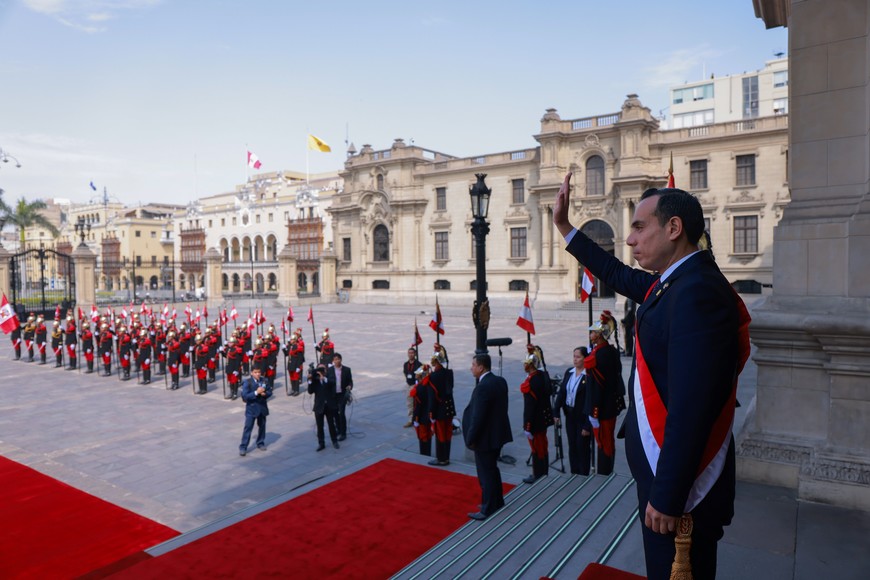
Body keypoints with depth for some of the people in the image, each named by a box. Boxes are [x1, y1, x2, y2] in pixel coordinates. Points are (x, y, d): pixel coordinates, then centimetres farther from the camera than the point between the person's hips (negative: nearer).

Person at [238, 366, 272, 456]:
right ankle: (243, 447, 1)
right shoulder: (247, 382, -13)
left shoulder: (263, 381, 1)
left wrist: (265, 394, -16)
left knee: (262, 426, 16)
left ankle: (260, 443, 32)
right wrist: (256, 392, -29)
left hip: (262, 407, 5)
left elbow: (270, 391, 6)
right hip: (251, 408, -5)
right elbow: (244, 396, -20)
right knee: (248, 427, -4)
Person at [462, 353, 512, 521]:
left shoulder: (483, 387, -25)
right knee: (492, 469, 24)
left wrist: (470, 439, -13)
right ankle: (497, 502, 39)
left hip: (485, 438, -9)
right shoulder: (500, 381, 2)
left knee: (486, 474, 5)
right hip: (498, 433, 9)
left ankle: (488, 510, 17)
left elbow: (478, 417, -24)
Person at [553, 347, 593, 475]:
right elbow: (561, 392, 6)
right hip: (570, 415, 6)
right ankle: (574, 474, 30)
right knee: (572, 446, 16)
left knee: (583, 448, 7)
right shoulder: (568, 372, 2)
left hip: (583, 417, -6)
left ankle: (583, 476, 24)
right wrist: (556, 412, 1)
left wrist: (587, 425, -18)